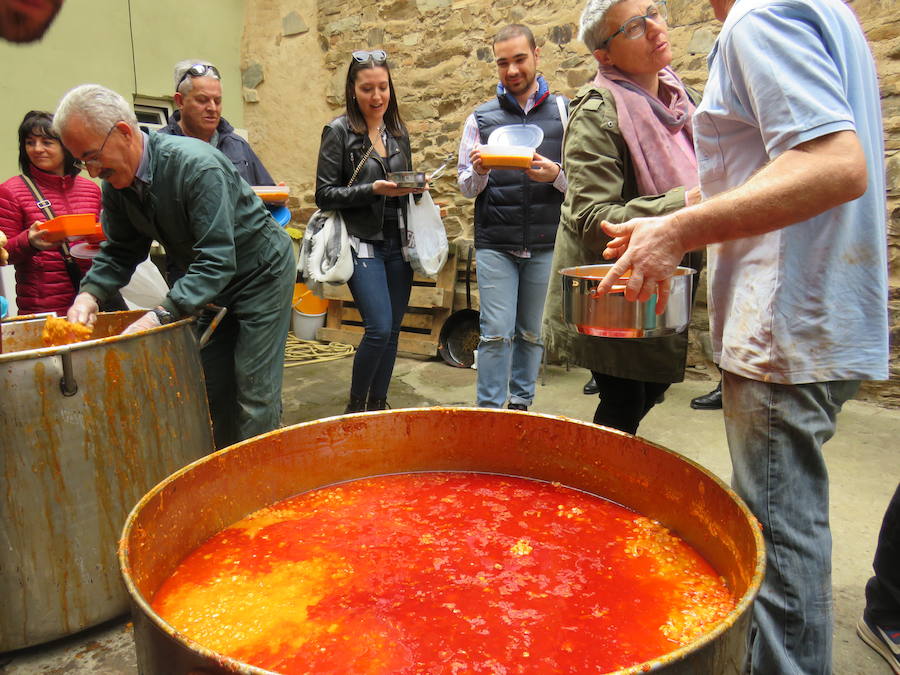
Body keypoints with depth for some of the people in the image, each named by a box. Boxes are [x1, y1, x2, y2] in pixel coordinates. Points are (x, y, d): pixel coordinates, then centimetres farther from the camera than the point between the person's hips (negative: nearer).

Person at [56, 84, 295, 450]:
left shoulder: (196, 165, -30)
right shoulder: (117, 182, -5)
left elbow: (217, 260, -34)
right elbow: (119, 252, 4)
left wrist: (162, 315, -40)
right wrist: (89, 293, -15)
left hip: (262, 272, -8)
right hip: (212, 282, 8)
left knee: (254, 390, -7)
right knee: (212, 385, 12)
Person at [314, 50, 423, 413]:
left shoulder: (398, 131, 13)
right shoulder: (339, 131, -3)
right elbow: (324, 194, -7)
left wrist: (413, 187, 1)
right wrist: (373, 189, -18)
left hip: (398, 244, 6)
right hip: (363, 244, -5)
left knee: (392, 331, 7)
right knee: (379, 328, -14)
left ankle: (378, 406, 21)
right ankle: (355, 408, 6)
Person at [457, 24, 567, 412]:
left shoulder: (564, 111, 7)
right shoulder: (481, 117, 8)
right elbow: (466, 187, 9)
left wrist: (556, 175, -14)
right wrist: (478, 172, -12)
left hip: (545, 243, 1)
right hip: (495, 244, -1)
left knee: (531, 333, 10)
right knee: (496, 334, -4)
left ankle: (521, 405, 23)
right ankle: (489, 409, 5)